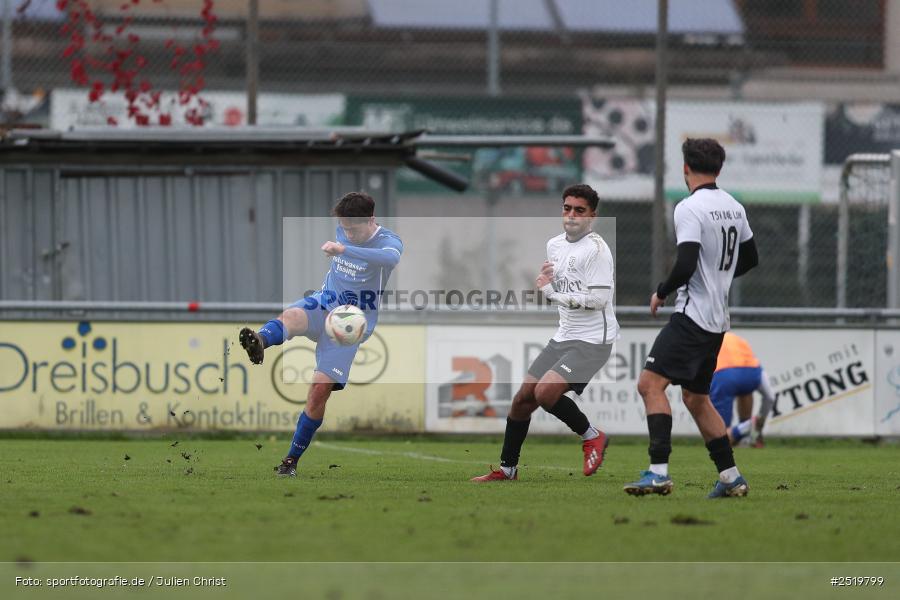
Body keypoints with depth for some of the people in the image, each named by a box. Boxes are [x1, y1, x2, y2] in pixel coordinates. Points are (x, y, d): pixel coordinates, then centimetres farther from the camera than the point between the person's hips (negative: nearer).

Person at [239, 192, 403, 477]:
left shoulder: (388, 241, -15)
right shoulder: (342, 231, 4)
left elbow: (390, 258, -42)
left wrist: (344, 249, -52)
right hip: (325, 303, 4)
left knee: (320, 390, -12)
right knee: (291, 317, -34)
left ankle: (292, 460, 2)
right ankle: (259, 342, -68)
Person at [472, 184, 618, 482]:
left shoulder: (596, 249, -16)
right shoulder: (554, 245, 11)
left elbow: (599, 298, -23)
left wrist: (552, 292, -19)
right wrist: (545, 281, 2)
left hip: (592, 341, -8)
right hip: (564, 335, 8)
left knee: (546, 392, -24)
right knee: (523, 398, 7)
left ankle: (592, 437, -1)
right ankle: (507, 468, 21)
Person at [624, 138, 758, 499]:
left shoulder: (690, 208, -13)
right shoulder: (734, 208, 12)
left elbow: (686, 264, -22)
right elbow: (750, 259, 23)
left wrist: (662, 293, -6)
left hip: (693, 316, -9)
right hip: (717, 320, 9)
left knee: (650, 383, -14)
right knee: (695, 398, 18)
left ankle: (659, 472, -26)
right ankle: (731, 477, 17)